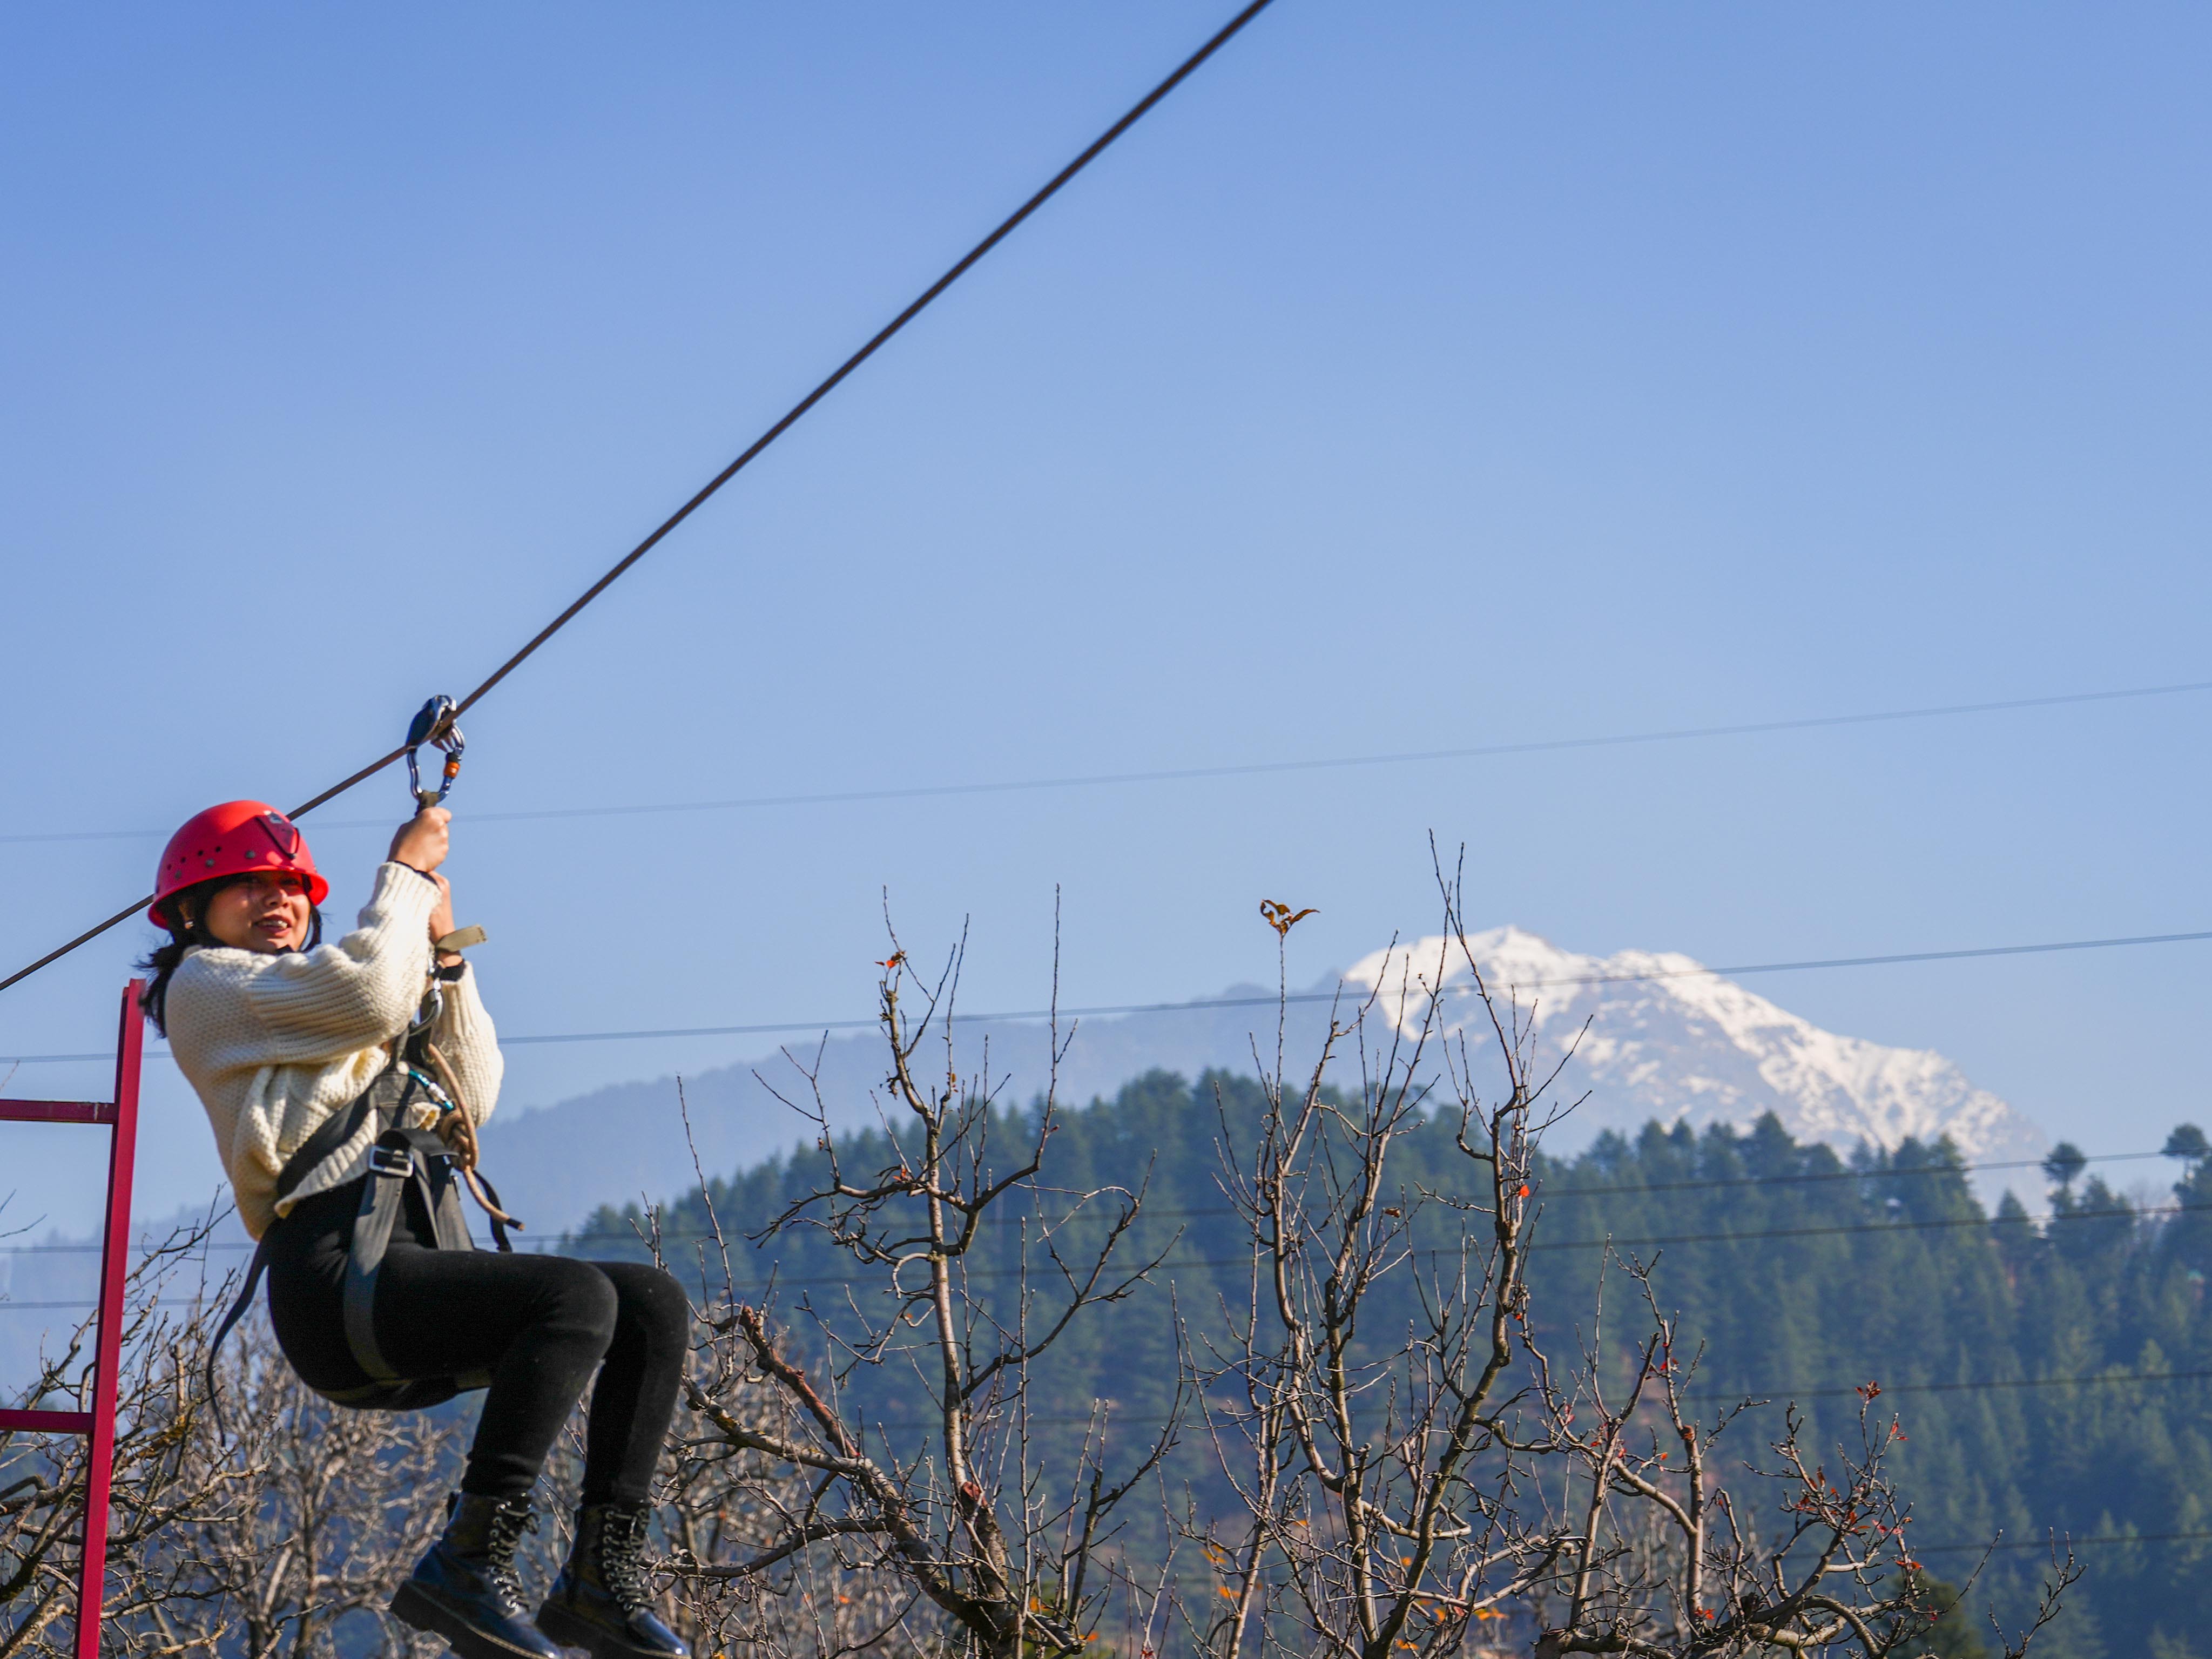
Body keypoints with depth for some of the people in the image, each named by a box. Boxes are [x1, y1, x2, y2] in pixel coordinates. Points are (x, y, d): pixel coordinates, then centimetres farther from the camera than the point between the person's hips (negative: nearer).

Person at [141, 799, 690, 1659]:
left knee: (654, 1300, -4)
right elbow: (370, 991, -9)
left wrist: (442, 951, 19)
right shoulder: (203, 985, 8)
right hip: (336, 1272, -8)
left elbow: (470, 1100, 25)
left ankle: (603, 1578, -9)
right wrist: (408, 869, 5)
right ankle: (469, 1561, -28)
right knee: (577, 1295, -28)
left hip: (408, 1272, 8)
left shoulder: (328, 1016, 33)